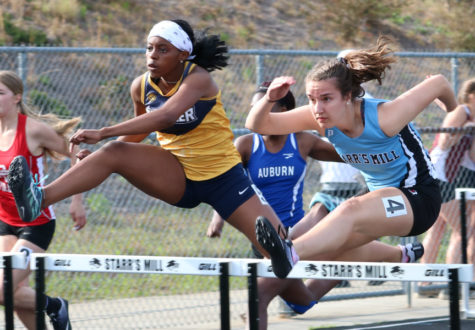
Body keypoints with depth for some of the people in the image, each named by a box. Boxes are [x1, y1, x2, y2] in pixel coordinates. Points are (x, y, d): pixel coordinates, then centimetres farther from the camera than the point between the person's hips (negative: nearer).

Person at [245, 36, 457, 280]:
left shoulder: (383, 118, -28)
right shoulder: (322, 119, -11)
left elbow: (437, 83, -16)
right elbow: (257, 125, -13)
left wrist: (454, 113, 7)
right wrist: (270, 99, -36)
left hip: (419, 200, -8)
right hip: (382, 196, 8)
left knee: (350, 212, -36)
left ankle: (292, 254, -59)